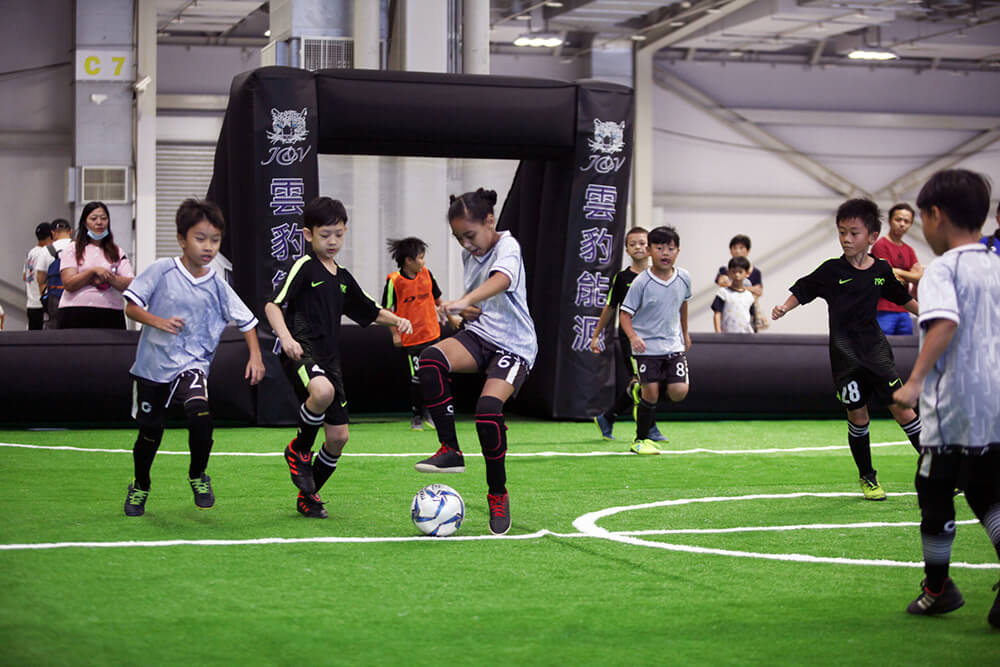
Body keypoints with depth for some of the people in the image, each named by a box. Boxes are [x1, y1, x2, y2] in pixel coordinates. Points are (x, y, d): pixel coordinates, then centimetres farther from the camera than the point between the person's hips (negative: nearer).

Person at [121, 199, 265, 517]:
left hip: (192, 363, 0)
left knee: (200, 414, -26)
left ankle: (198, 476, 0)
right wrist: (158, 321, -22)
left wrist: (255, 356, -3)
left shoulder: (216, 286, -2)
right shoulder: (162, 271, -8)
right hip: (153, 364, 0)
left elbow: (246, 320, 8)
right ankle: (140, 487, 37)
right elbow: (131, 305, -6)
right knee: (150, 431, 8)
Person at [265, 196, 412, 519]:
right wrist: (286, 337, -30)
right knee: (322, 391, -39)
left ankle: (308, 495, 25)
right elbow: (272, 305, -13)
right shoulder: (304, 267, -4)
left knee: (338, 436, 5)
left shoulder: (343, 278, 18)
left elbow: (371, 311, 28)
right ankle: (299, 449, -11)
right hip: (302, 351, -7)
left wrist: (398, 321, 9)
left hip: (329, 359, 7)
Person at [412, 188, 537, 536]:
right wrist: (465, 311, 3)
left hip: (513, 345, -6)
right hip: (478, 335, 6)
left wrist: (465, 301, -53)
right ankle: (451, 451, -19)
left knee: (488, 408, -28)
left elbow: (501, 280, -36)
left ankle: (498, 495, -7)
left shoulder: (507, 246, -12)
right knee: (431, 359, -27)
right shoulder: (469, 255, 11)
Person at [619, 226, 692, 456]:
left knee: (679, 391, -9)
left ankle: (644, 394, 23)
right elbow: (625, 313, -9)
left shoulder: (684, 278, 0)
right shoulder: (641, 282, -13)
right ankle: (640, 440, 13)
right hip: (646, 346, -4)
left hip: (673, 345, 4)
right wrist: (633, 337, -26)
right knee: (651, 394, -6)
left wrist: (685, 333, 29)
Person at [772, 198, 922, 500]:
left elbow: (903, 298, 19)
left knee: (900, 405, -4)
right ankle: (867, 478, 16)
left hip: (874, 346, 2)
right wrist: (783, 308, -16)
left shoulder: (882, 269, 3)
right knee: (857, 412, -1)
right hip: (845, 350, -2)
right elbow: (802, 291, 1)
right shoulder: (832, 270, -5)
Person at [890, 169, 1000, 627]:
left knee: (935, 496, 9)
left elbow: (944, 322, -28)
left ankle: (937, 589, 18)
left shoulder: (943, 269, -11)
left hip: (952, 412, -7)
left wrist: (915, 381, -32)